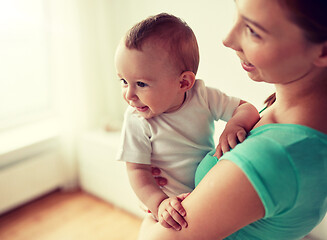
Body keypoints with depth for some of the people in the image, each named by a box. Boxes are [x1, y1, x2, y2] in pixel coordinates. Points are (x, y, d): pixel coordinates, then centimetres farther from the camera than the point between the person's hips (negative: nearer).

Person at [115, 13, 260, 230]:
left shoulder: (203, 96, -11)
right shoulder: (137, 121, -15)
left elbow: (247, 109, -6)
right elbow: (137, 170, -14)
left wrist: (236, 123, -30)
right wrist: (159, 203, -29)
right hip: (175, 206, -2)